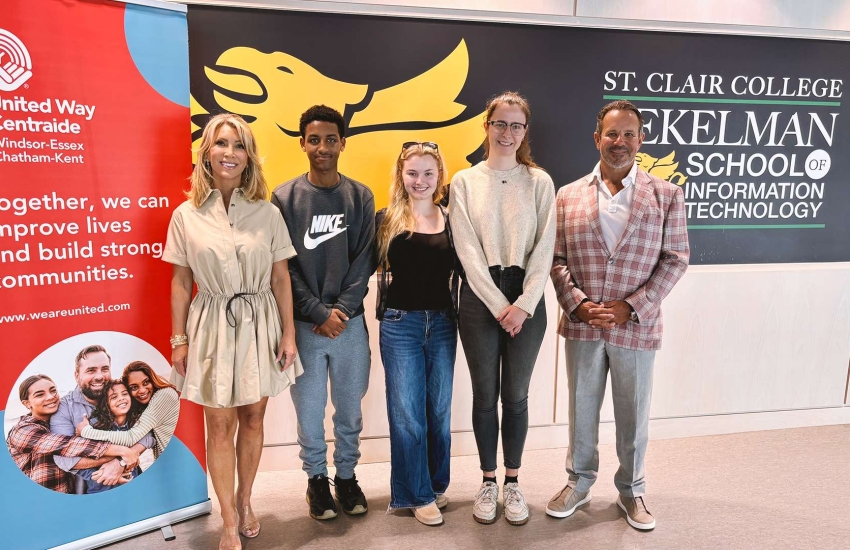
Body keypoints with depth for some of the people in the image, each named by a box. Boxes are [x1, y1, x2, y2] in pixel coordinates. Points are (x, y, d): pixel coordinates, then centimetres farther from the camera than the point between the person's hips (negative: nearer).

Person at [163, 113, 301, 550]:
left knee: (253, 418, 13)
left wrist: (288, 334, -1)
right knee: (221, 425, 6)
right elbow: (180, 283, 2)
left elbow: (281, 278, 1)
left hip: (259, 324, 1)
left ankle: (244, 501, 36)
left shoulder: (267, 213, -2)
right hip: (213, 325, -1)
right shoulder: (186, 215, -2)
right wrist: (178, 340, 2)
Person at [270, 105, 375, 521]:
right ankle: (317, 479, 30)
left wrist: (342, 310, -11)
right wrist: (320, 313, -11)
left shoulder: (360, 197, 4)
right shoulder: (285, 197, -1)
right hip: (304, 325, -1)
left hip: (350, 322, 1)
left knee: (349, 408, 12)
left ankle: (346, 475, 32)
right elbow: (284, 267, -4)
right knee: (309, 409, 10)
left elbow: (364, 261, 0)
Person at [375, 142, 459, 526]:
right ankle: (416, 494, 24)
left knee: (439, 411, 14)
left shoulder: (451, 220, 3)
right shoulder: (386, 220, -3)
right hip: (400, 325, -2)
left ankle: (436, 485, 34)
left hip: (442, 324, 2)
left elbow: (461, 272, 8)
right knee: (407, 414, 7)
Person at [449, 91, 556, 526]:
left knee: (515, 395, 9)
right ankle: (488, 482, 26)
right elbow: (468, 250, -5)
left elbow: (544, 249, -2)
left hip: (526, 299, 0)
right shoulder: (464, 181, 2)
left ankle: (512, 482, 27)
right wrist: (499, 305, -12)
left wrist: (523, 305, -12)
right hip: (480, 298, 0)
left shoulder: (539, 181, 4)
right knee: (484, 395, 8)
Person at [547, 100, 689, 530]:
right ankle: (578, 483, 34)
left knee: (633, 414, 13)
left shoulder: (666, 196, 1)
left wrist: (631, 307, -13)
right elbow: (556, 259, 2)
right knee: (581, 409, 15)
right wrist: (578, 304, -12)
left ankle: (631, 490, 35)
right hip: (581, 326, 1)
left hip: (636, 327, -1)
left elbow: (674, 259, -3)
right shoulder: (568, 196, 4)